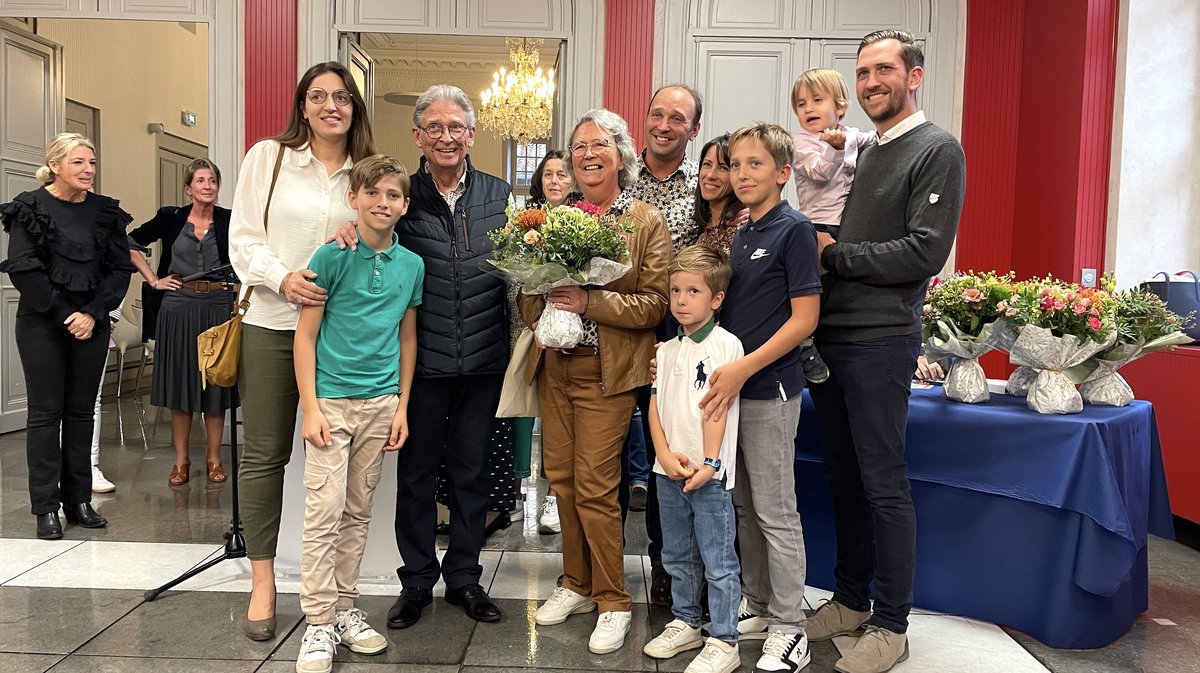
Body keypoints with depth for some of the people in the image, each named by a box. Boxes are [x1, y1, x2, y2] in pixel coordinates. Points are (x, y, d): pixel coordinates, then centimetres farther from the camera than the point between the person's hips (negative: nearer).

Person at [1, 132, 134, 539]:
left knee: (81, 412, 8)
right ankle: (46, 508, 8)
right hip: (42, 324, -3)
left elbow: (121, 268, 5)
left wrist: (93, 313, -7)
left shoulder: (106, 212, 7)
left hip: (91, 323, 3)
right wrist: (64, 315, -13)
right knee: (46, 413, 1)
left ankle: (79, 500, 16)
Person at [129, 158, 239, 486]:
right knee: (180, 383, 6)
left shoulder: (229, 220, 1)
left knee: (215, 384, 5)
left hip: (218, 307, -1)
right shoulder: (170, 218, 3)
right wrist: (153, 279, 4)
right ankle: (181, 460, 16)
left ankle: (213, 458, 16)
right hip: (178, 307, 1)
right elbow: (131, 244, 12)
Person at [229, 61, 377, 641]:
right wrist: (283, 278, -16)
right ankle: (262, 578, 17)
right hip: (272, 323, -1)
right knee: (264, 452, 4)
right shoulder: (268, 157, 4)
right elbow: (243, 238, 1)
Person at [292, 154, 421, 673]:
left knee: (358, 513, 12)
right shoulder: (333, 256, -6)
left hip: (381, 403, 4)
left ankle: (344, 607, 25)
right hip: (331, 399, -3)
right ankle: (319, 622, 9)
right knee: (324, 514, -3)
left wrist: (402, 406, 7)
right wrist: (310, 408, -11)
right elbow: (305, 335, -5)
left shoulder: (411, 264, 5)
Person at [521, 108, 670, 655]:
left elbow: (655, 303, -10)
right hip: (554, 367, 5)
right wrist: (539, 315, -6)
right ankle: (576, 584, 29)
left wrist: (590, 302, -20)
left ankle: (613, 602, 14)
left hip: (607, 373, -5)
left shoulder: (648, 223, -3)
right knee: (562, 479, 11)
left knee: (594, 486, -4)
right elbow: (529, 290, 15)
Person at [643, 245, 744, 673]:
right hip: (668, 469, 7)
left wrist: (709, 463, -15)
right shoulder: (666, 351, 11)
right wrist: (665, 455, -7)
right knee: (677, 556, 18)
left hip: (708, 473, -6)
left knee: (718, 561, 3)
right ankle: (685, 623, 34)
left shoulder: (725, 345, -8)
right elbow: (655, 405, 6)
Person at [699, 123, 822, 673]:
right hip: (730, 385, 8)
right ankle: (758, 606, 30)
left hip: (770, 388, -8)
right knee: (743, 506, 15)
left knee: (775, 512, 1)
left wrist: (743, 369, -21)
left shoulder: (793, 230, -9)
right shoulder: (740, 235, 13)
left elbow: (804, 318, -14)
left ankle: (788, 629, 15)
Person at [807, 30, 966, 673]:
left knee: (884, 485, 0)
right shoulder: (861, 154, 18)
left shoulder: (937, 151, -5)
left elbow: (925, 253, -16)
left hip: (880, 342, -7)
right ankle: (849, 600, 28)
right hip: (830, 337, 7)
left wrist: (834, 254, -11)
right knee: (842, 476, 14)